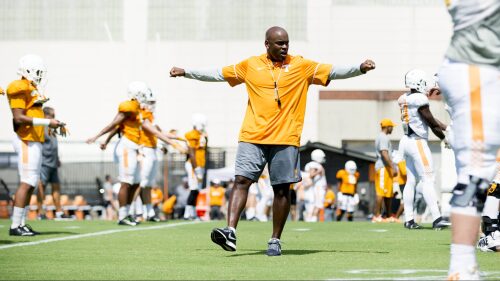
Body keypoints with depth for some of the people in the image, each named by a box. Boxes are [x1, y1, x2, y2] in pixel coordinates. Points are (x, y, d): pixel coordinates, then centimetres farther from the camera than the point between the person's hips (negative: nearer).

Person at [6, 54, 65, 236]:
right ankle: (15, 226, -10)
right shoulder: (20, 89, -12)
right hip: (27, 142, -10)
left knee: (30, 184, 11)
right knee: (26, 183, -11)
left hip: (35, 142, 10)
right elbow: (19, 118, -19)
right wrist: (47, 122, -20)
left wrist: (54, 124, 13)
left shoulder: (33, 89, 17)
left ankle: (22, 224, 14)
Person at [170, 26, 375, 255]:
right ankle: (230, 232, -16)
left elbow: (334, 72, 2)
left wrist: (359, 69, -13)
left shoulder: (302, 66, 5)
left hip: (286, 139, -1)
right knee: (242, 180, -11)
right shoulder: (250, 65, 9)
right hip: (252, 137, 1)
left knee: (282, 189, 1)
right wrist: (186, 72, 20)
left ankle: (275, 240, 9)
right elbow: (218, 74, 19)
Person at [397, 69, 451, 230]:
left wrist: (447, 128, 13)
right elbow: (432, 123, -8)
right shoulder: (420, 100, -16)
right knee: (427, 180, -10)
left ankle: (409, 219, 9)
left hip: (406, 141, 9)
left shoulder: (404, 99, 10)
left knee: (411, 181, 10)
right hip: (418, 142, -9)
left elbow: (431, 120, 13)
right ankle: (436, 218, -13)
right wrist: (444, 138, 7)